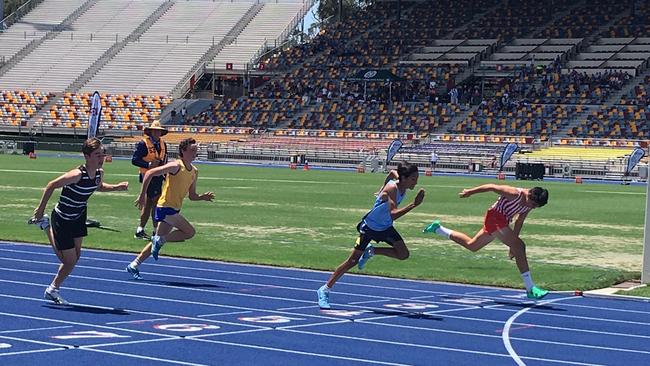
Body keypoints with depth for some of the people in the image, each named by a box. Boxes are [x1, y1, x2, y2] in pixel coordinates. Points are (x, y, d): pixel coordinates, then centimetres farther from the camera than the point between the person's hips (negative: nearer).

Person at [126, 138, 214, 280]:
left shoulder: (194, 172, 11)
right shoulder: (176, 166, -14)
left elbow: (192, 196, 18)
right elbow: (149, 173, -16)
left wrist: (203, 197, -3)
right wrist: (142, 195, -17)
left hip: (174, 209, 9)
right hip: (165, 207, -9)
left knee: (159, 240, 10)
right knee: (190, 232, -15)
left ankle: (134, 265, 16)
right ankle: (160, 240, -4)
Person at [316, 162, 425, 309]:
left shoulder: (403, 187, -9)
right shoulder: (392, 189, -32)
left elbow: (392, 173, 15)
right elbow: (393, 215, -44)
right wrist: (414, 204, -49)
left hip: (385, 227, 7)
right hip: (369, 226, -7)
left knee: (403, 254, -9)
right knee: (353, 261, -2)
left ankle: (371, 251, 12)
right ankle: (325, 290, 9)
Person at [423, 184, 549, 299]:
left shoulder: (529, 205, 1)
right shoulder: (515, 194, -24)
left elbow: (519, 222, 13)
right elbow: (492, 187, -18)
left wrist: (513, 244, 15)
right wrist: (470, 192, -13)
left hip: (502, 222, 10)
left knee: (471, 245, 24)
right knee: (519, 246, -18)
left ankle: (438, 228, 33)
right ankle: (530, 289, -19)